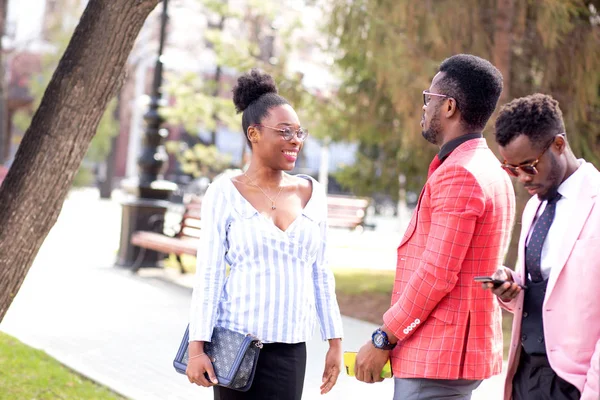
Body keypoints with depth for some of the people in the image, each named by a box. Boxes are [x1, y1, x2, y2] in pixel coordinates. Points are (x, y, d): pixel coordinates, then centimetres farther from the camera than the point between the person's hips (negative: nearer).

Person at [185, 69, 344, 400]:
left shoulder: (311, 192, 8)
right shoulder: (225, 194, -3)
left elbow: (320, 272, 12)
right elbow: (208, 274, -5)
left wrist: (335, 341, 9)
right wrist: (197, 347, -11)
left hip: (289, 351, 3)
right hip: (235, 345, -3)